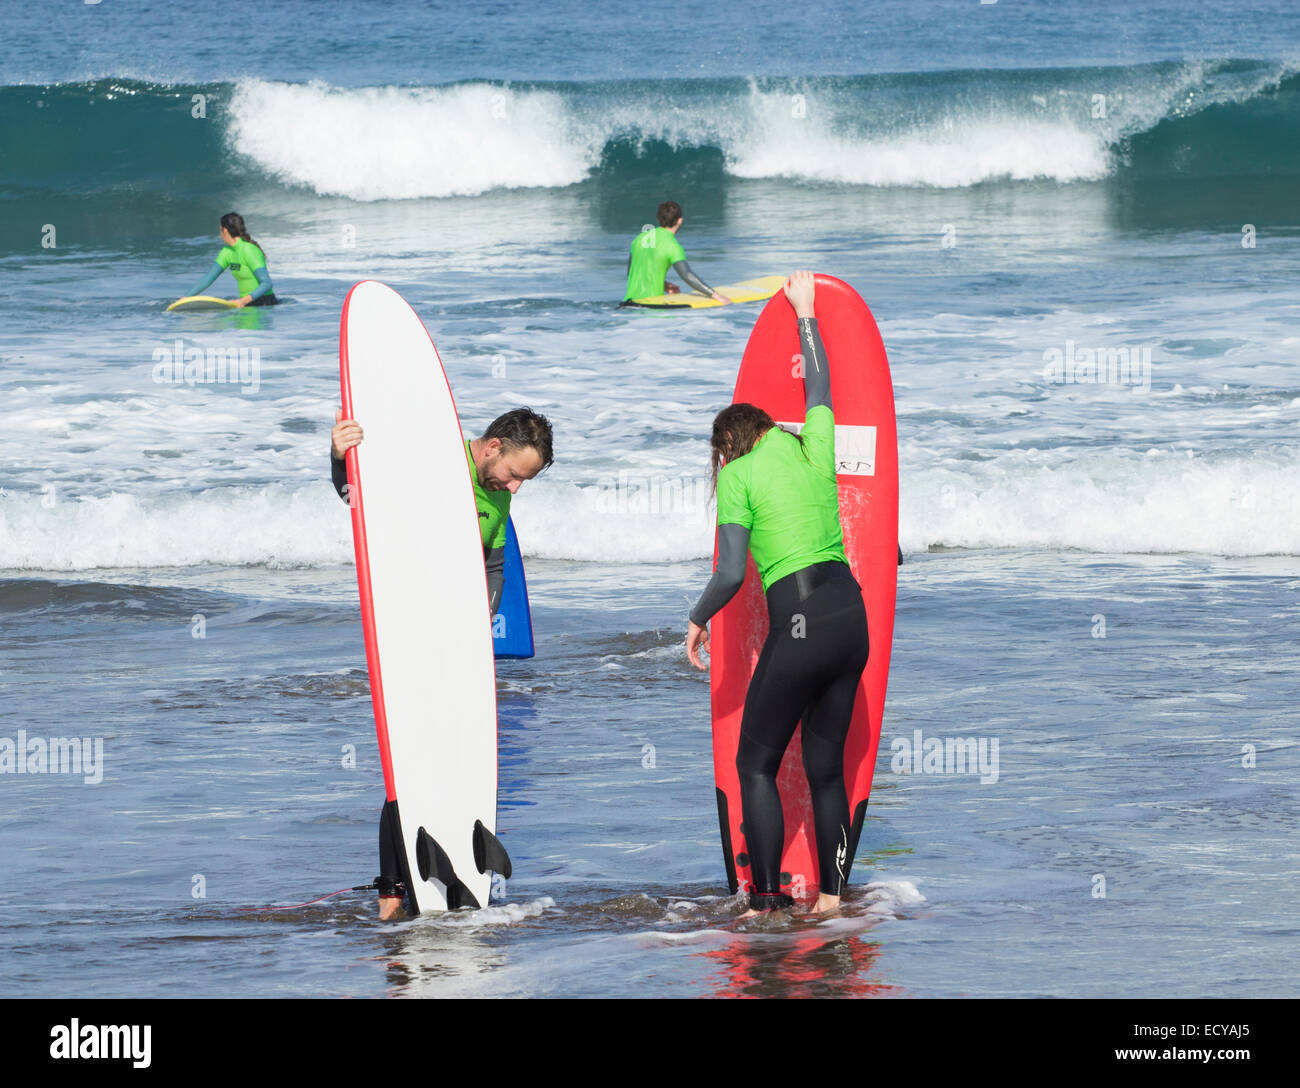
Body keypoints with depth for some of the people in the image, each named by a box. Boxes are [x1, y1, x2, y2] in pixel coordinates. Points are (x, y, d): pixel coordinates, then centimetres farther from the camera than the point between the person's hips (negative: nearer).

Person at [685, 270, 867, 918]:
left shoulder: (737, 476, -2)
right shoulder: (813, 447, 12)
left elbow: (731, 573, -8)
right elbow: (818, 386, 32)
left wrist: (698, 620, 10)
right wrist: (805, 315, 45)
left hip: (798, 624, -6)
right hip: (851, 615, 6)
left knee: (756, 763, 6)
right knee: (825, 766, 14)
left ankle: (766, 900, -1)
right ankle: (832, 894, 11)